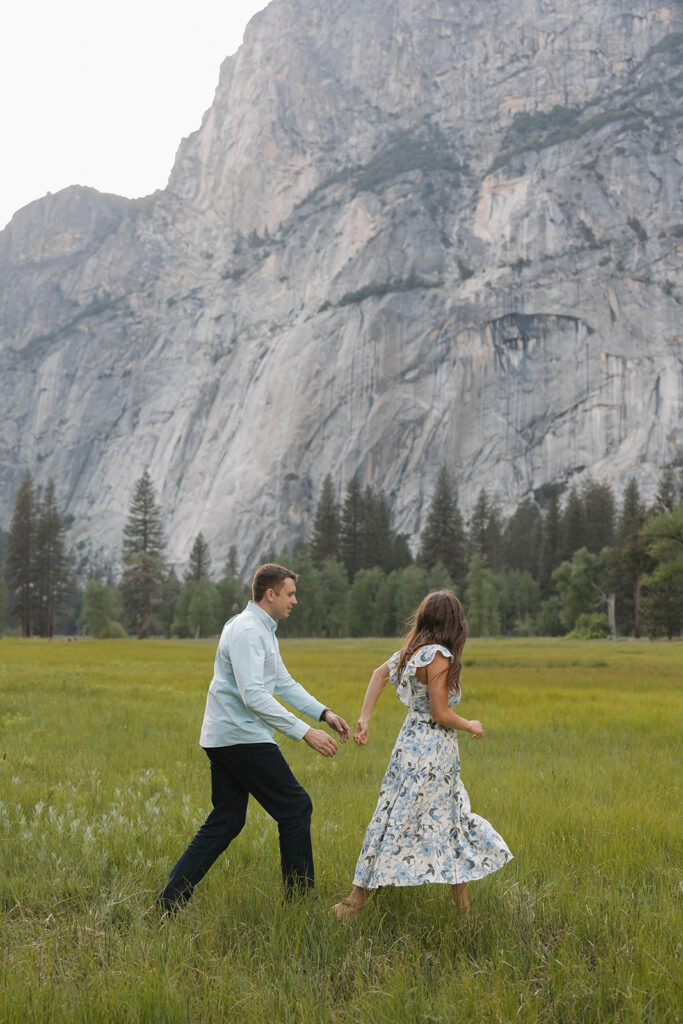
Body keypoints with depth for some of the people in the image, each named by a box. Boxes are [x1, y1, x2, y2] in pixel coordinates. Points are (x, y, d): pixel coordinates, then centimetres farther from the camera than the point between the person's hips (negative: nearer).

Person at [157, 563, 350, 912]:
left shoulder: (263, 630, 19)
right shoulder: (247, 630, -16)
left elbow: (284, 683, 23)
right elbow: (253, 696, -25)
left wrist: (324, 713, 12)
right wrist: (305, 732, -25)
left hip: (224, 739, 10)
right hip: (242, 736, -10)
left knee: (224, 823, 10)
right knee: (295, 806, -1)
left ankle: (169, 901, 9)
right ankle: (299, 896, 9)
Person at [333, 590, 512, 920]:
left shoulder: (413, 650, 5)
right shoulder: (438, 656, -19)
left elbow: (379, 674, 12)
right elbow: (440, 713, -20)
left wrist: (364, 719, 10)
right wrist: (472, 727, -3)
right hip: (430, 753, -9)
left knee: (455, 820, 16)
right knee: (397, 825, -1)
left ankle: (464, 904, 24)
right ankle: (356, 901, 7)